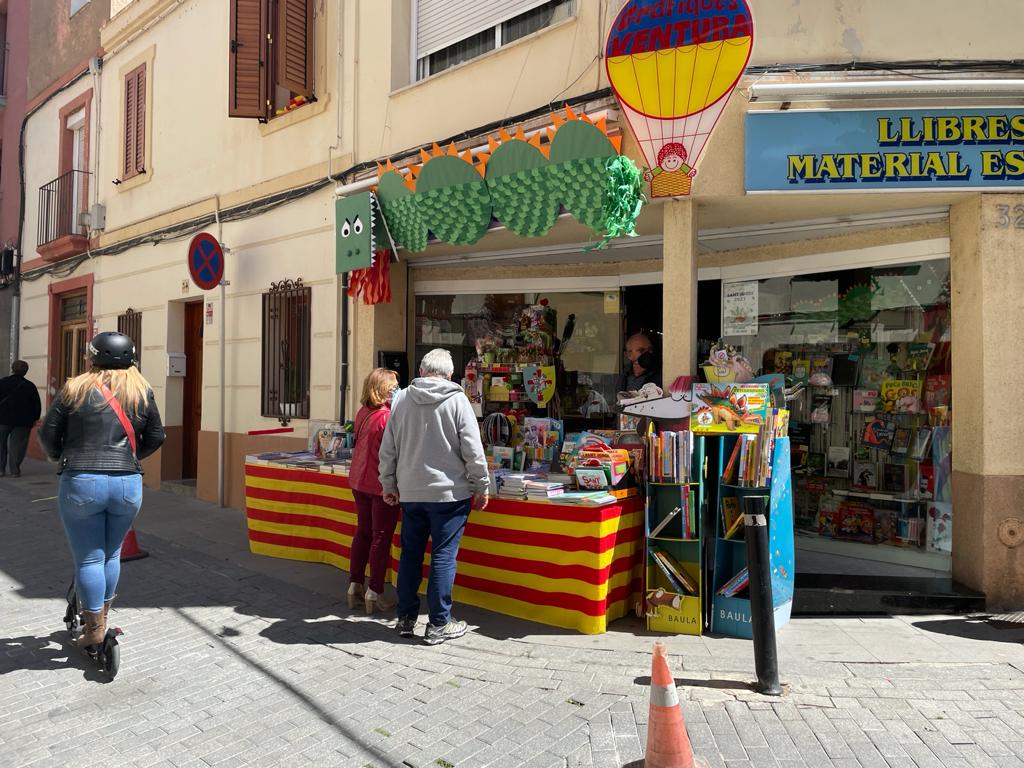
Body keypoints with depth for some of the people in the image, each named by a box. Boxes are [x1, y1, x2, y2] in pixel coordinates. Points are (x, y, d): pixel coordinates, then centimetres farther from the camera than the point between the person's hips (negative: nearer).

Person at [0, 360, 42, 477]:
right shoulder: (30, 386, -1)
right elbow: (37, 405, 2)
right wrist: (34, 418, 12)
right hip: (22, 422, 0)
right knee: (17, 446, 3)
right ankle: (15, 470, 0)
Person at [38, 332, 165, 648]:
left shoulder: (75, 389, -2)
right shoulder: (142, 392, 4)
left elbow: (47, 435, 2)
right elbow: (156, 437, 10)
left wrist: (61, 458, 22)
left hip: (80, 482, -2)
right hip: (128, 484, 3)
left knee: (88, 559, 9)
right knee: (112, 553, 20)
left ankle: (94, 629, 17)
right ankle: (101, 615, 34)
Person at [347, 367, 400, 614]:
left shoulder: (363, 413, 4)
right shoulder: (387, 416, -19)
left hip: (359, 481, 8)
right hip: (382, 484, -7)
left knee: (362, 532, 16)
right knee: (381, 538, 3)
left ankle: (355, 585, 24)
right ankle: (375, 593, 9)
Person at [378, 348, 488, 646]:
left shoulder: (402, 398, 3)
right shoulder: (456, 400, -8)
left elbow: (387, 448, 7)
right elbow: (473, 450, -9)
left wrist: (389, 484, 17)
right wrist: (481, 487, 1)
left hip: (409, 492, 4)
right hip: (448, 491, -4)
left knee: (410, 553, 14)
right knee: (443, 556, 3)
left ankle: (406, 618, 24)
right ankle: (439, 625, 9)